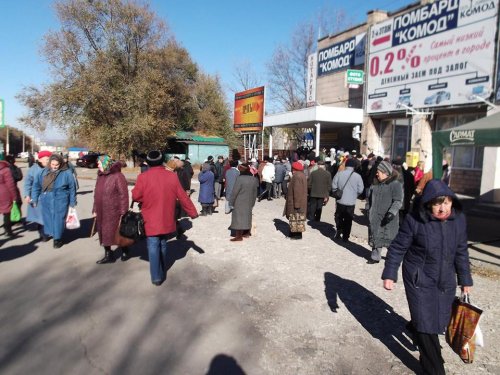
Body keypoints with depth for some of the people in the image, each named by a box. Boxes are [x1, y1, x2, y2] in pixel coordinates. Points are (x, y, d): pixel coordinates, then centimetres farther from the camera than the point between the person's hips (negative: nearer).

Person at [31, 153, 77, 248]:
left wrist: (72, 202, -1)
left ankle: (57, 238, 18)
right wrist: (34, 198, 11)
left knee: (58, 220, 3)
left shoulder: (67, 173, -8)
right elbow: (36, 185, 11)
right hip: (46, 201, 4)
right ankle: (48, 233, 38)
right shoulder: (44, 172, 2)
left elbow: (72, 188, -3)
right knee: (47, 218, 16)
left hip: (60, 202, -4)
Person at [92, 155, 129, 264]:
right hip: (102, 213, 7)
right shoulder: (100, 176, 11)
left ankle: (124, 252, 27)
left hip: (114, 212, -7)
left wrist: (123, 212, -17)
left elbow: (123, 195, -15)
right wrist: (95, 210, 16)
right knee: (104, 234, 11)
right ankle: (108, 255, 24)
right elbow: (96, 195, 17)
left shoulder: (118, 176, -13)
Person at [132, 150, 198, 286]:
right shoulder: (172, 176, -3)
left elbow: (135, 196, -6)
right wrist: (193, 212, 9)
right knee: (163, 245, 19)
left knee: (153, 247, 1)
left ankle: (156, 277, -1)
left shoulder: (143, 177, -11)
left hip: (151, 220, -3)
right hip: (167, 220, 4)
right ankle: (162, 273, 32)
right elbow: (182, 197, 0)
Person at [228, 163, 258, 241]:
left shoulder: (240, 179, -19)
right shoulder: (253, 179, 2)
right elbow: (255, 193, 8)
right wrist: (252, 202, 16)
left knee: (238, 217, 0)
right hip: (249, 202, 7)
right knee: (247, 216, 18)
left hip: (239, 202, -7)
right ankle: (247, 233, 29)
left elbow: (234, 192, -17)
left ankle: (238, 236, 3)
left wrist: (231, 202, -7)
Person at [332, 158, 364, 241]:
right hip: (351, 202, 0)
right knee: (348, 220, 10)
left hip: (340, 201, 0)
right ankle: (345, 236, 15)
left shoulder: (339, 174, -7)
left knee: (339, 217, 20)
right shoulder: (357, 176, -7)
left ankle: (339, 230, 4)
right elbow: (360, 190, -2)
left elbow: (334, 186, -4)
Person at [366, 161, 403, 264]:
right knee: (375, 237, 11)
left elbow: (398, 201, -16)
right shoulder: (375, 184, 10)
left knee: (390, 238, 2)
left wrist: (392, 212, -26)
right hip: (375, 217, 6)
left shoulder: (395, 184, -10)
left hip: (387, 217, -6)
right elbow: (370, 198, 20)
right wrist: (369, 210, 16)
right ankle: (375, 256, 23)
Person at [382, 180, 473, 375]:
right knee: (427, 325, -1)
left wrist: (465, 279, 12)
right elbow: (397, 248, -11)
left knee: (440, 320, 19)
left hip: (446, 280, 5)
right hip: (419, 280, -5)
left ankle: (415, 327, 51)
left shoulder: (459, 219, -5)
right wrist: (389, 274, -12)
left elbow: (461, 251, 7)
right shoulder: (415, 220, -19)